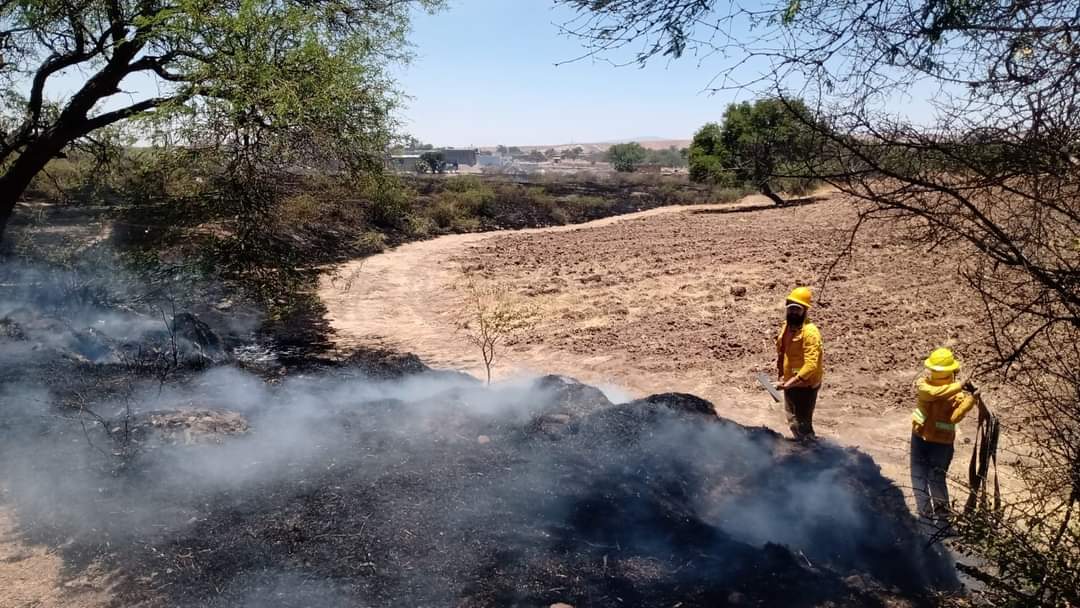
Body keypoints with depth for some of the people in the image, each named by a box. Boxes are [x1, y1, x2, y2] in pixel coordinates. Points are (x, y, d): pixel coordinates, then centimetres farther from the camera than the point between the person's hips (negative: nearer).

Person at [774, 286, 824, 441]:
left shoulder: (810, 332, -24)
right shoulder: (786, 325, 2)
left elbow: (811, 366, -30)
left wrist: (788, 383, -31)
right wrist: (781, 376, 13)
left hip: (805, 386, -9)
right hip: (789, 384, 9)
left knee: (803, 426, 0)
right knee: (793, 422, 25)